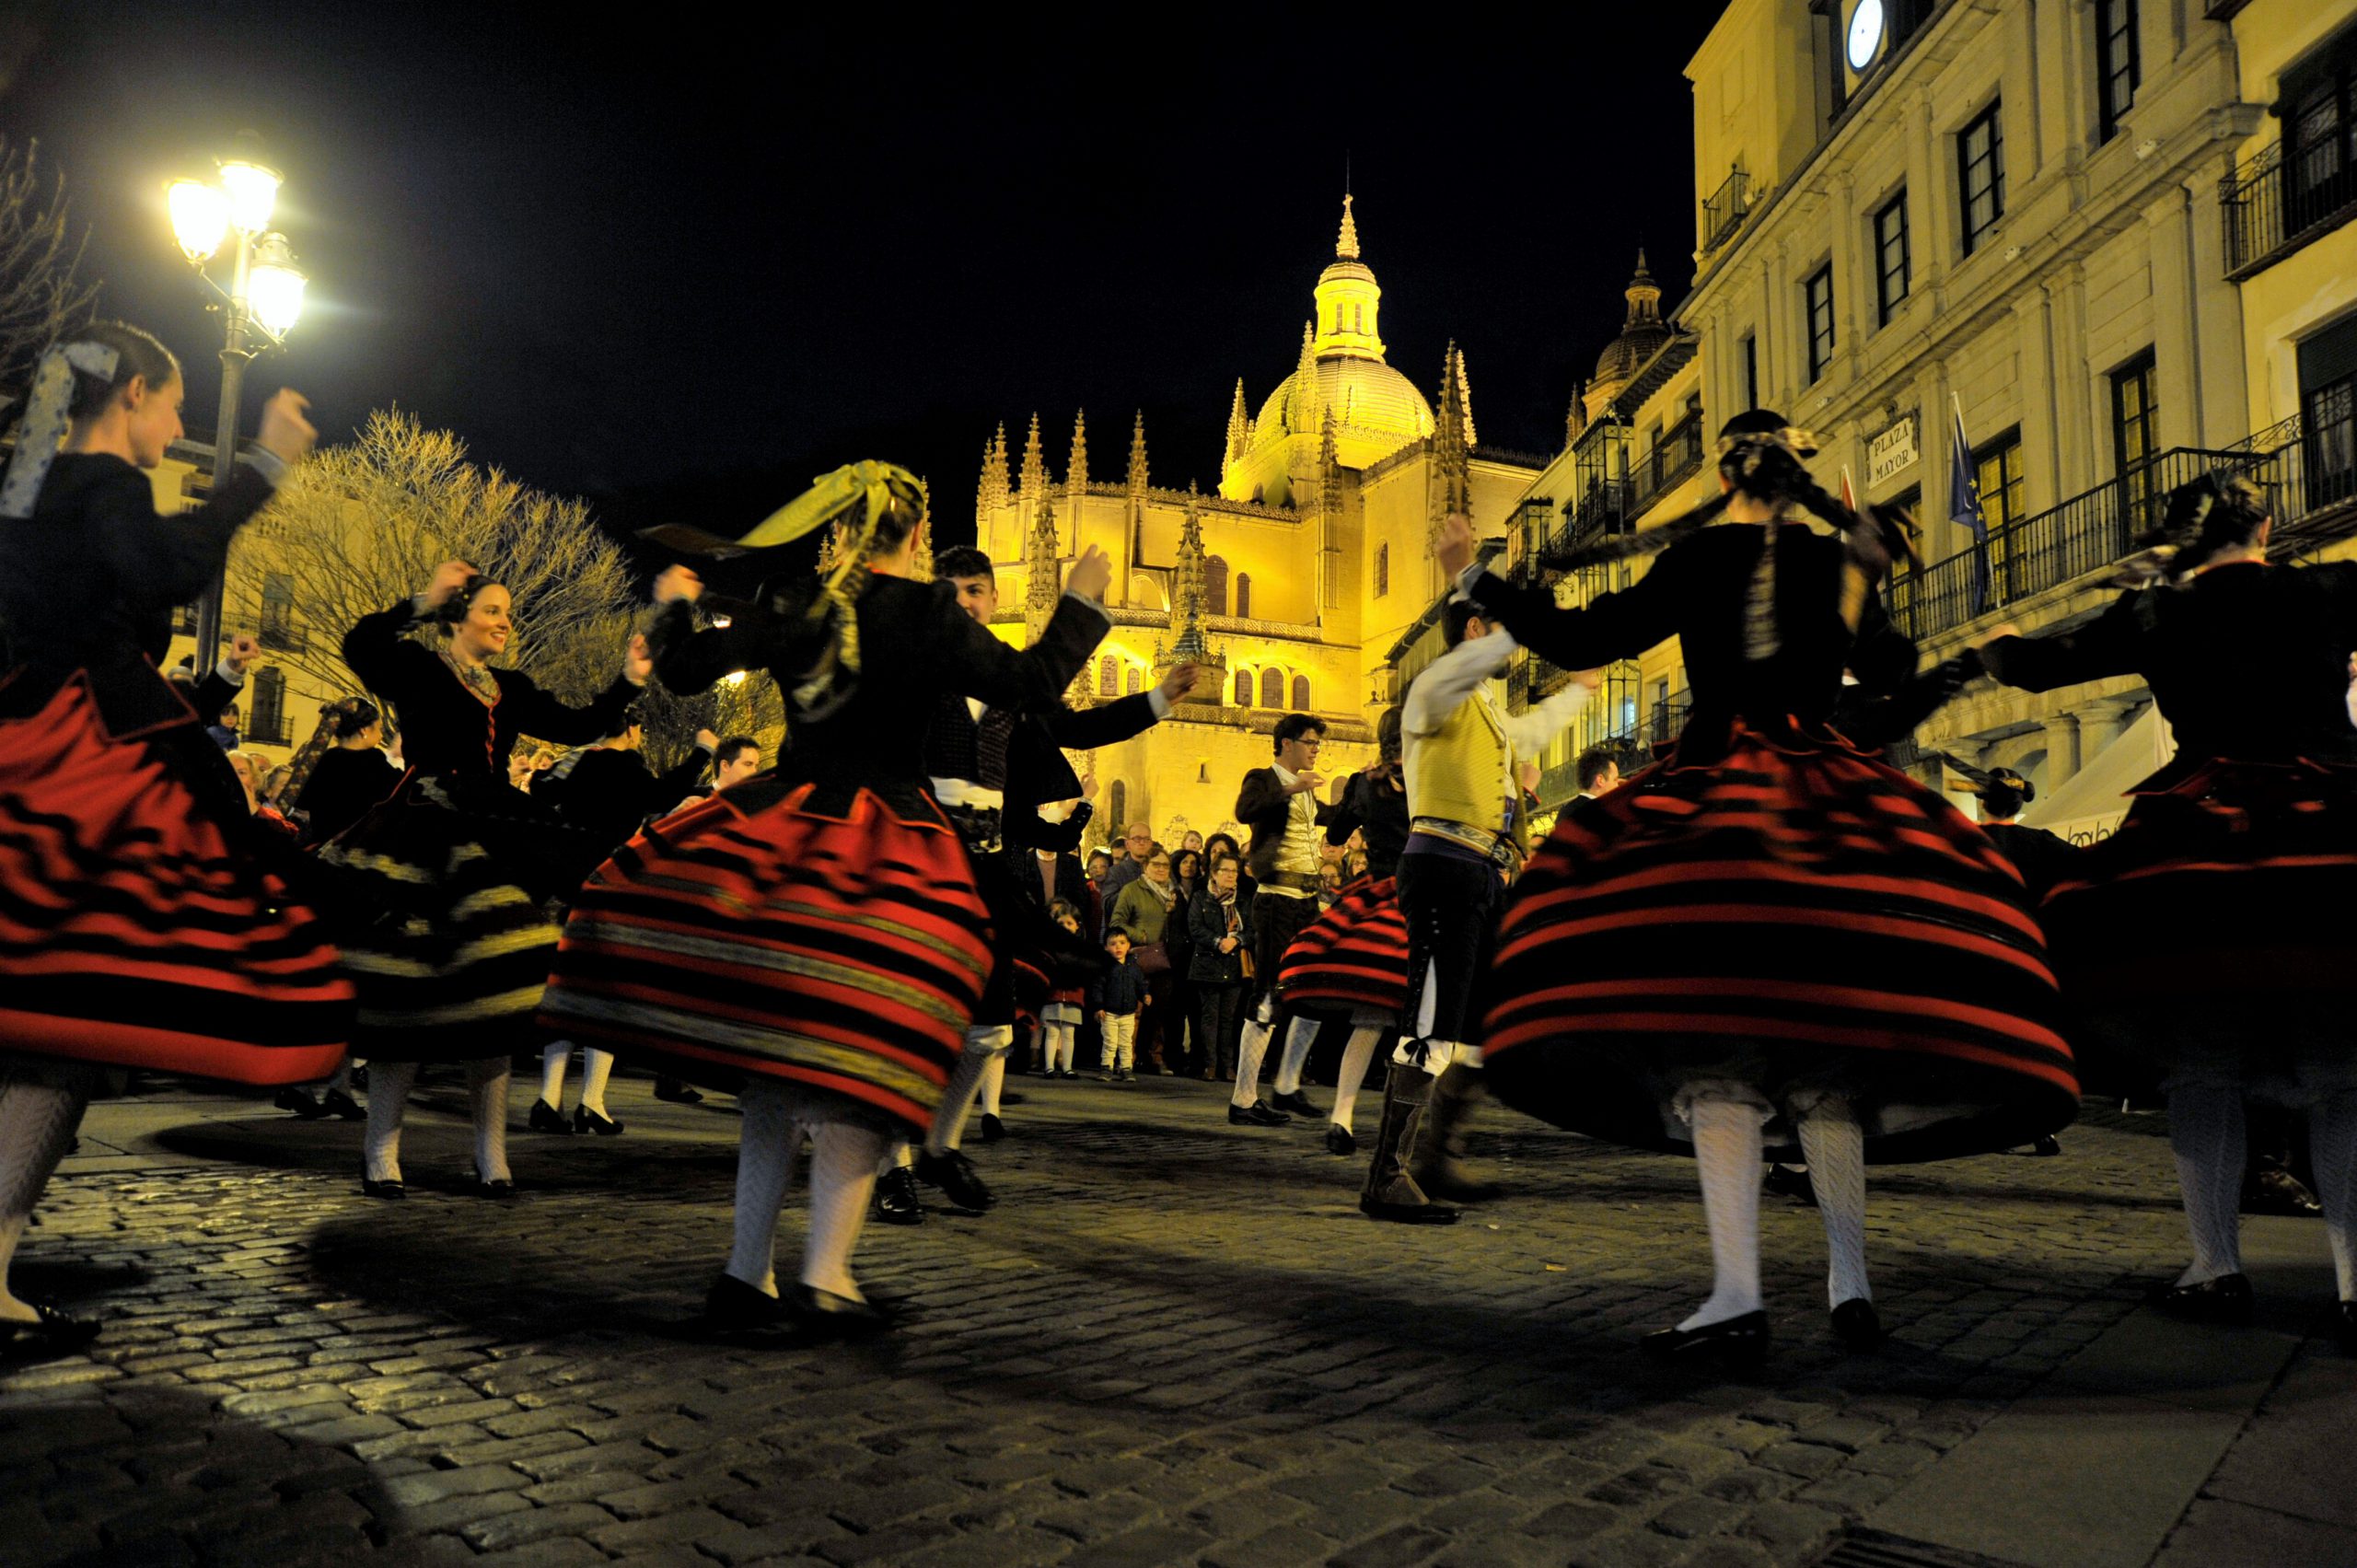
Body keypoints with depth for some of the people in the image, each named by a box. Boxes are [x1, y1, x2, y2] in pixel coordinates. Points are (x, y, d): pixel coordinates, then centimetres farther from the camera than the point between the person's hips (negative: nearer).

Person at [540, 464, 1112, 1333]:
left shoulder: (791, 608, 5)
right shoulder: (931, 615, -4)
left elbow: (687, 669, 6)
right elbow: (1033, 684, -4)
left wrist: (675, 606, 25)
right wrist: (1079, 602, 8)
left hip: (781, 844, 4)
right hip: (886, 861, -4)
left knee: (773, 1077, 11)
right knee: (857, 1072, 0)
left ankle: (747, 1275, 15)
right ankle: (825, 1276, -3)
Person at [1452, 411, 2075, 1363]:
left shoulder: (1702, 556, 3)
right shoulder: (1840, 563, 12)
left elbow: (1585, 642, 0)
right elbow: (1886, 670, 22)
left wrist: (1476, 579, 8)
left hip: (1714, 799, -4)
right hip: (1833, 805, 5)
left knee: (1714, 1048, -9)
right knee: (1823, 1051, 9)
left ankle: (1738, 1298, -15)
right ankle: (1851, 1283, 10)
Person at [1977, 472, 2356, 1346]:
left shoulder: (2155, 615, 6)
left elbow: (2034, 667, 15)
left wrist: (1997, 645, 36)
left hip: (2200, 840, 0)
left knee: (2203, 1063, 7)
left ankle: (2217, 1268, 8)